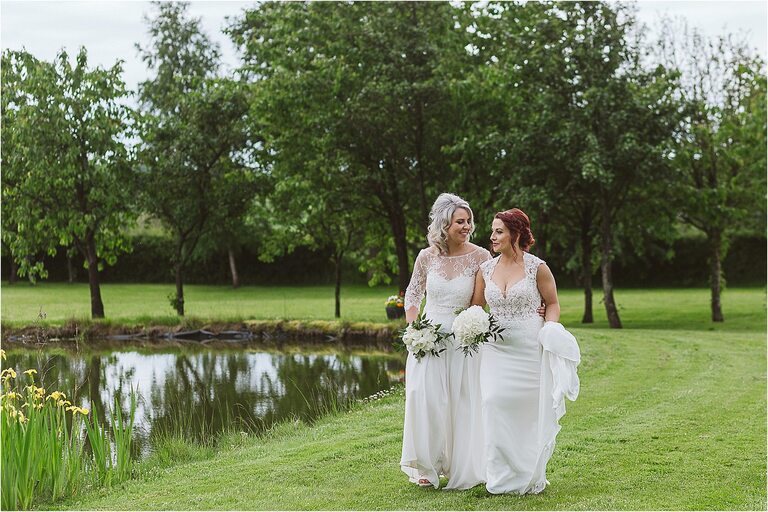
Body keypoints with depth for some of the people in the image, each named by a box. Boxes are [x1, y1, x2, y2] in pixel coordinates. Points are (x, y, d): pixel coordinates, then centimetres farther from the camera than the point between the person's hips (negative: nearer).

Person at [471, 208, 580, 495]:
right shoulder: (485, 269, 7)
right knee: (496, 409, -5)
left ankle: (531, 477, 18)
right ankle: (501, 477, 8)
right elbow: (476, 307, 15)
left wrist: (549, 330, -11)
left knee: (531, 411, 2)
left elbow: (552, 303, 5)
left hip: (531, 350, -3)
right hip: (496, 349, 3)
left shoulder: (537, 268, -3)